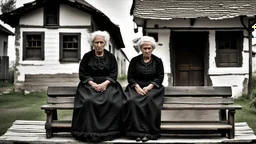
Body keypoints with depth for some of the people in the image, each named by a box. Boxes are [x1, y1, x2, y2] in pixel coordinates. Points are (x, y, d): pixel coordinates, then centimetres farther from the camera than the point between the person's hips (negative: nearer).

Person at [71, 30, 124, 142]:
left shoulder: (110, 57, 9)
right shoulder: (87, 56, 8)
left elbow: (113, 74, 2)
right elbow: (82, 74, 3)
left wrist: (104, 84, -16)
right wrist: (93, 84, -14)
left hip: (107, 84, 1)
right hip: (90, 84, 0)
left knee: (112, 102, -30)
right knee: (88, 101, -32)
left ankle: (108, 131, -18)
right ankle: (89, 132, -24)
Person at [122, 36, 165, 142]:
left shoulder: (157, 61, 9)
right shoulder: (135, 61, 10)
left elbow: (160, 78, 2)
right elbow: (130, 77, 5)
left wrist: (149, 87, -14)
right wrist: (137, 87, -14)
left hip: (152, 88, -1)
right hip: (137, 87, 1)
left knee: (150, 101, -34)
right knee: (133, 101, -32)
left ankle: (148, 132, -31)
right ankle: (137, 131, -29)